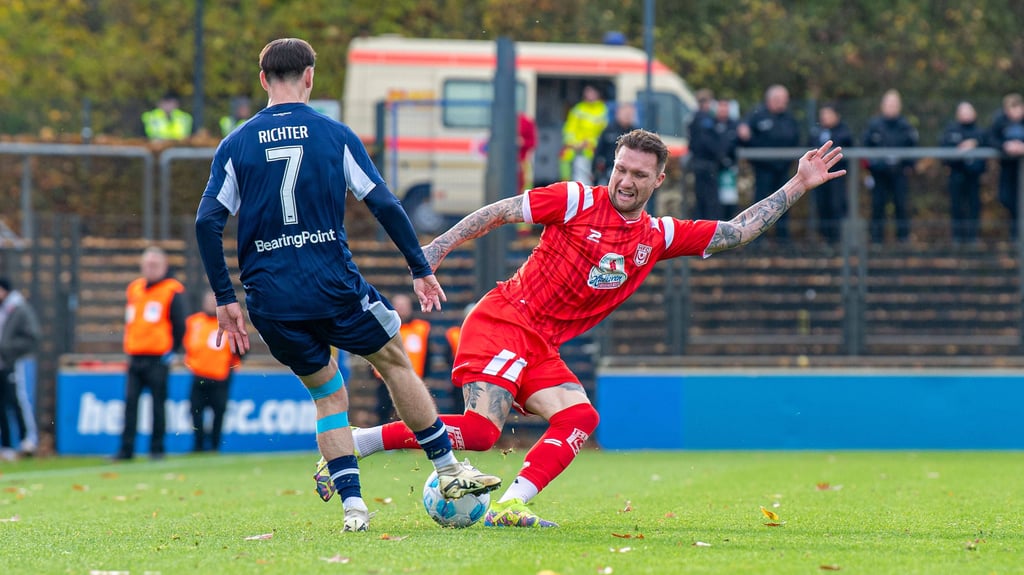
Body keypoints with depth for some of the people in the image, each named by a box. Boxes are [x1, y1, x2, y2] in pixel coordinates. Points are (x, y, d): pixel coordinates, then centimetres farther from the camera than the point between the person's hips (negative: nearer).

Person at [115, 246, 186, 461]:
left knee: (158, 403, -1)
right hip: (135, 358, 5)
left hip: (159, 359, -5)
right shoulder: (134, 289, 15)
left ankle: (157, 449, 5)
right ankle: (126, 449, 0)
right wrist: (129, 349, 15)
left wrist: (172, 351, -6)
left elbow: (179, 325, -2)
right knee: (130, 402, 0)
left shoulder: (172, 291, -2)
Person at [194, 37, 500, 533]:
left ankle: (352, 505, 8)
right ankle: (448, 470, 22)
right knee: (395, 362, 19)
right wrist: (420, 269, 6)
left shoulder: (236, 145, 5)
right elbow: (385, 205, -3)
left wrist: (225, 299, 3)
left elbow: (208, 222, -2)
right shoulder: (334, 135, 1)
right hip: (332, 284, -2)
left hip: (270, 301, 2)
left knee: (327, 392, 18)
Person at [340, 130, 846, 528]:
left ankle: (509, 506, -21)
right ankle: (352, 443, -14)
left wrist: (798, 186, 9)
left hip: (542, 348, 6)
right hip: (503, 321, -6)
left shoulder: (658, 236, 10)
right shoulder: (577, 201, -6)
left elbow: (735, 233, 13)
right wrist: (436, 250, -6)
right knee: (480, 431, -21)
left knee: (579, 417, -17)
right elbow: (498, 212, -1)